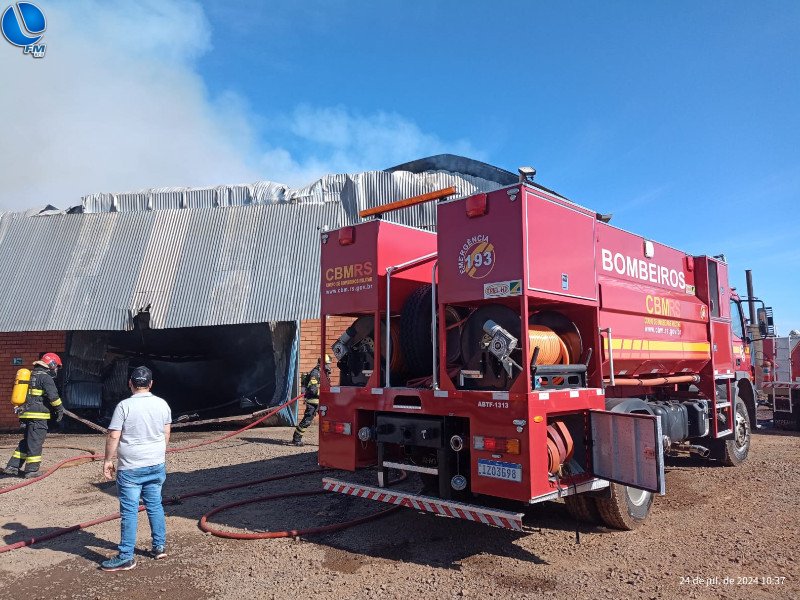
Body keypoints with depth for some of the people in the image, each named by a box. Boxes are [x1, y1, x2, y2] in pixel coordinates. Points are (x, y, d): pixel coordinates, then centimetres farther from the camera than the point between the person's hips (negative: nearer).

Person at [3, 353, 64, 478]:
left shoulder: (31, 376, 19)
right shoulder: (45, 377, -11)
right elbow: (53, 396, -16)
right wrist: (60, 409, -4)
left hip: (26, 413, 9)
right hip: (38, 416, -9)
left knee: (27, 441, 18)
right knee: (35, 442, -3)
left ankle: (13, 466, 19)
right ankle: (31, 470, 1)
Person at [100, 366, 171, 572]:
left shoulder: (124, 406, -12)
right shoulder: (162, 404, 1)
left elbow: (113, 436, -13)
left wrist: (108, 460, -1)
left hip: (130, 468, -5)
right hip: (157, 465, 5)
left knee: (129, 511, 2)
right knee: (155, 505, 16)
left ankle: (126, 557, 9)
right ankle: (159, 546, 24)